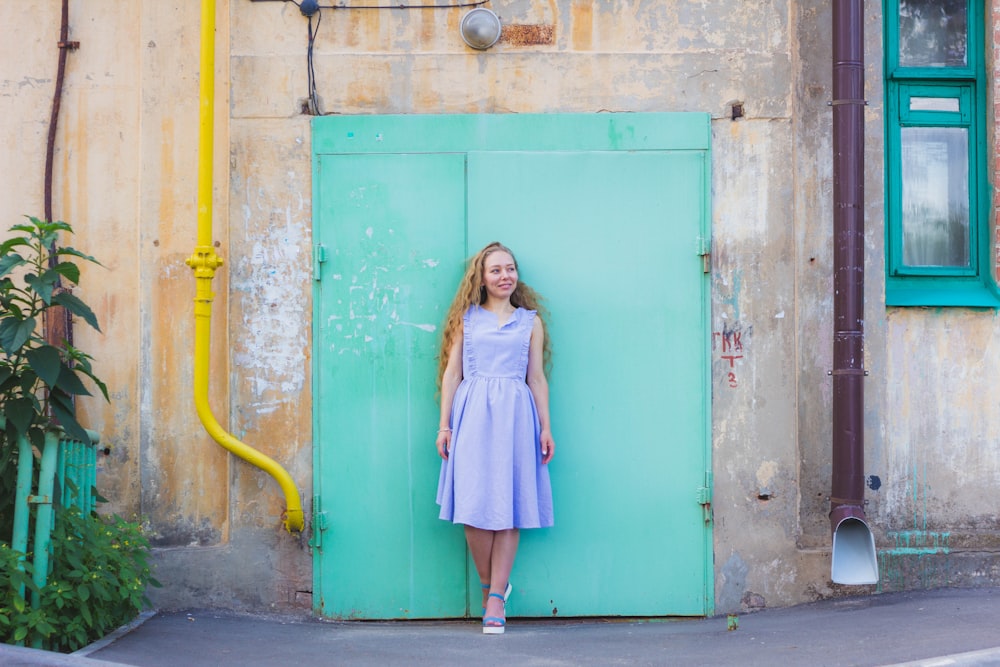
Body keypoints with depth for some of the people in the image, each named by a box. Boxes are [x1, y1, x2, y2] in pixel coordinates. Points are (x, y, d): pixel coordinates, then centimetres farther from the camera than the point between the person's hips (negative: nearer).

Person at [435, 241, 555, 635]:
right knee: (476, 503, -6)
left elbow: (537, 378, 12)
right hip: (472, 414, -1)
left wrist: (545, 427, 6)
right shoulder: (466, 318, 11)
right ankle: (490, 587, 11)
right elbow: (451, 373, 8)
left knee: (509, 504, -2)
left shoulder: (530, 321, 14)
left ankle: (496, 596, 1)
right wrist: (444, 424, 2)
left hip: (515, 415, 1)